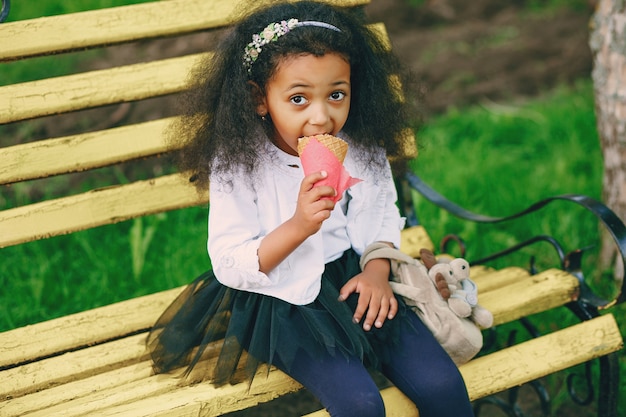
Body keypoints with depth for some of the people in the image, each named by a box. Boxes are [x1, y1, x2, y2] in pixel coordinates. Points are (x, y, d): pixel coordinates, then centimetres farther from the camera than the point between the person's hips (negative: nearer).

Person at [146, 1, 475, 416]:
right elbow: (230, 265, -17)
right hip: (288, 303, -4)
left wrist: (378, 270, -6)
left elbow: (384, 213, 13)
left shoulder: (362, 148, -4)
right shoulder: (236, 164, -16)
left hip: (356, 282, 4)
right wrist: (299, 227, -30)